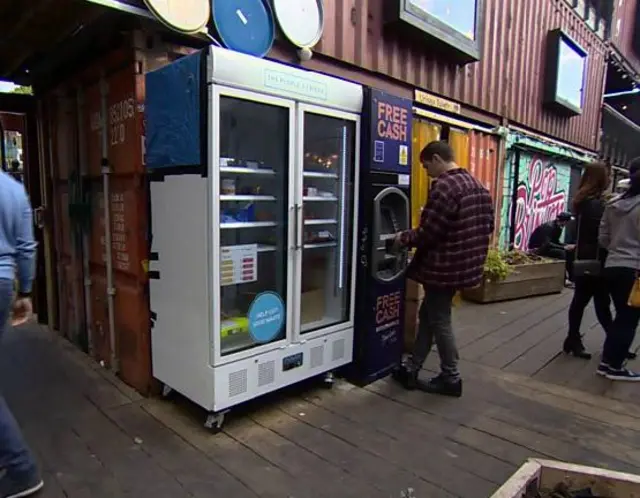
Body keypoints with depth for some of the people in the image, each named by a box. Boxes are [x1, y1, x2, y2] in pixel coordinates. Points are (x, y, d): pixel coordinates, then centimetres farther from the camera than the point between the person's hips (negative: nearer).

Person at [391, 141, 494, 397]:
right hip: (465, 263, 10)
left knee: (439, 321, 6)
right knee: (427, 315, 17)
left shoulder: (444, 186, -20)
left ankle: (451, 378, 20)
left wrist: (404, 238, -5)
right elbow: (487, 226, 14)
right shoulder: (477, 185, 11)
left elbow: (429, 232, -22)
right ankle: (411, 369, 26)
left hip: (444, 266, -10)